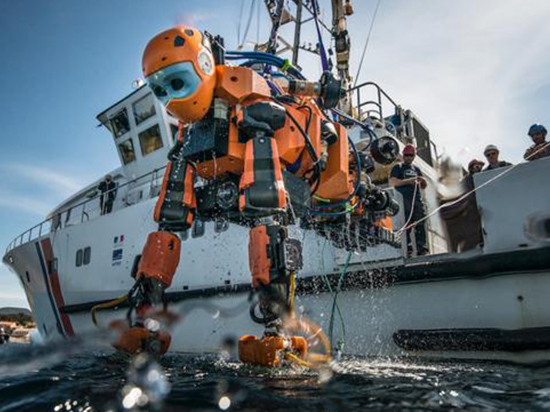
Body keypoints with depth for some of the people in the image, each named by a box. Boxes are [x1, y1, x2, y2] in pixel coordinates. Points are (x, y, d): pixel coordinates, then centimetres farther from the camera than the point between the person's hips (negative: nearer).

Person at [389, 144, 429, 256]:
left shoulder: (416, 169, 23)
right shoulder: (398, 168, 8)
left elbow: (423, 186, 26)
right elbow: (392, 182, -8)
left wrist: (423, 180, 3)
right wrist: (408, 181, -16)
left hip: (417, 199, 5)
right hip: (404, 200, -5)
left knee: (420, 224, -2)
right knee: (406, 225, -8)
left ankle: (421, 248, -1)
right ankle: (407, 248, -6)